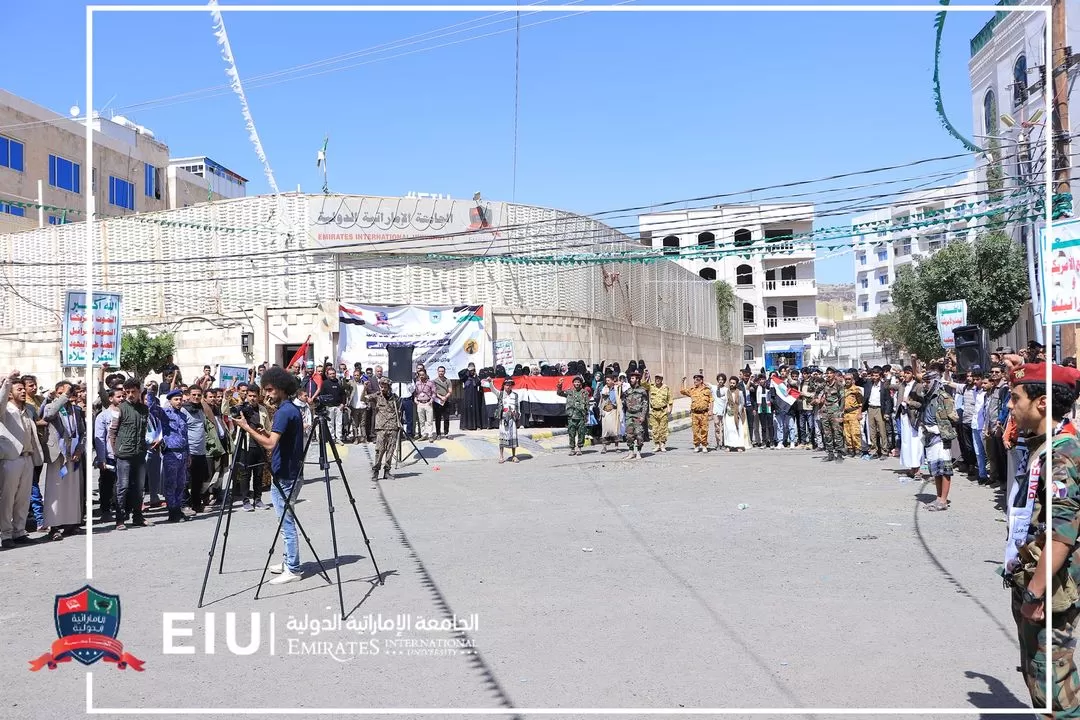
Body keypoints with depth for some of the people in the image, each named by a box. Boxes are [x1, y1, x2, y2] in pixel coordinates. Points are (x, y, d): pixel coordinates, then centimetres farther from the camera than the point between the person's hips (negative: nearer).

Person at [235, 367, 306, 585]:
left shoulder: (284, 412, -18)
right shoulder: (292, 409, 13)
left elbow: (270, 443, -28)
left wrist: (247, 427, -22)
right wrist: (256, 430, 13)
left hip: (284, 476, -10)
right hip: (290, 473, 10)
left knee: (286, 522, -4)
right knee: (287, 521, 17)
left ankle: (293, 569, 2)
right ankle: (289, 562, 26)